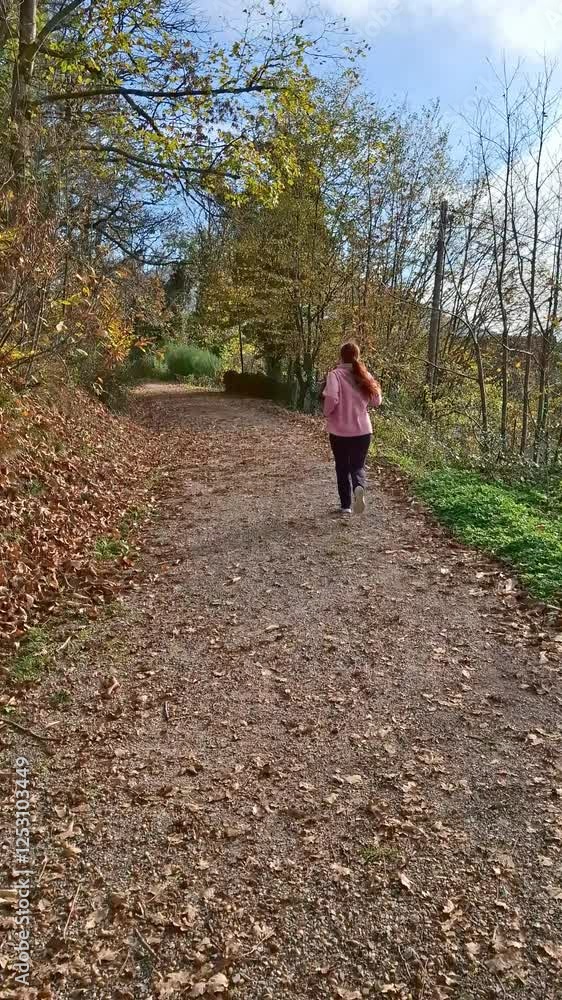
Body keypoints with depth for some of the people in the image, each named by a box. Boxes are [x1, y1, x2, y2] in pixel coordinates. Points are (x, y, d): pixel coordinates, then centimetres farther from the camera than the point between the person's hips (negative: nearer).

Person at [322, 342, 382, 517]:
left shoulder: (335, 374, -11)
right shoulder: (364, 375, 1)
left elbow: (331, 398, -26)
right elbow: (377, 401, 4)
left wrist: (327, 413, -7)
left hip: (340, 430, -2)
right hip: (363, 430, 2)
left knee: (342, 468, 14)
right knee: (358, 466, 14)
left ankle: (346, 506, 19)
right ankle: (359, 487, -18)